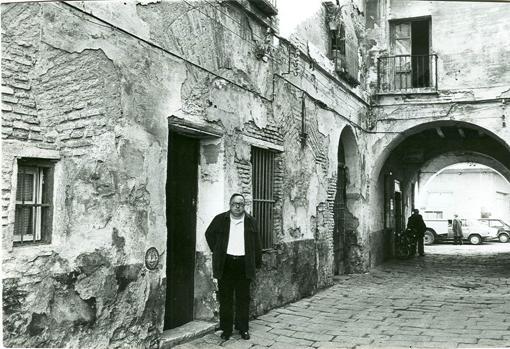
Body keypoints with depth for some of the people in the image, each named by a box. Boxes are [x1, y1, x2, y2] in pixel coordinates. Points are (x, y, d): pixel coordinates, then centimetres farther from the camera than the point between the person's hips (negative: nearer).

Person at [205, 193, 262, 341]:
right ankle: (226, 330, 15)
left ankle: (243, 329, 18)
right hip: (225, 264, 0)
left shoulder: (251, 221, 7)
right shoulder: (220, 219, 3)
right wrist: (216, 251, 8)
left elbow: (256, 244, 10)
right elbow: (209, 234, 15)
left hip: (244, 264, 1)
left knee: (243, 298, 6)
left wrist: (258, 261, 8)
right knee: (225, 299, 5)